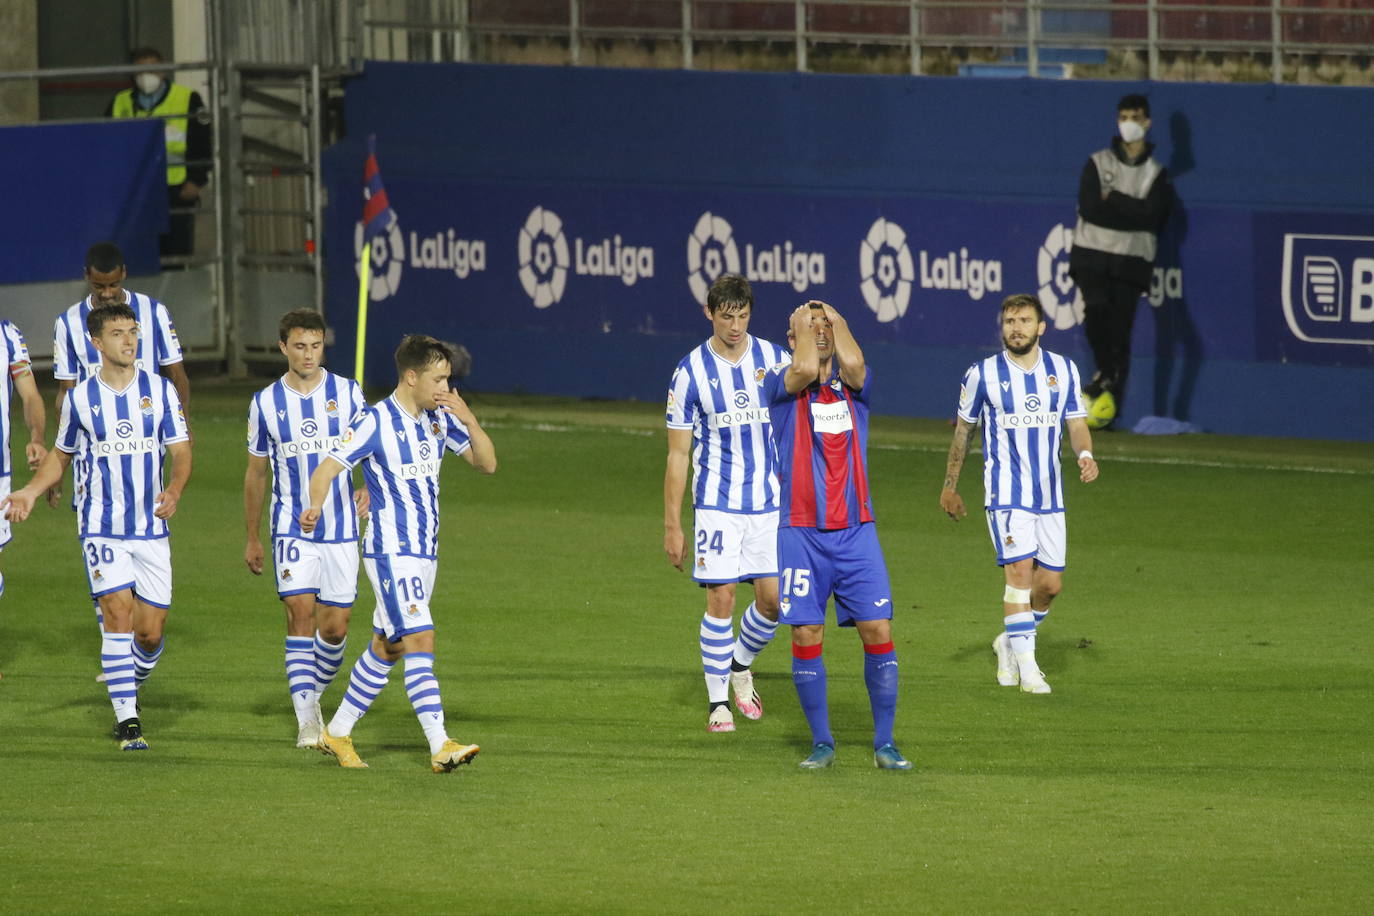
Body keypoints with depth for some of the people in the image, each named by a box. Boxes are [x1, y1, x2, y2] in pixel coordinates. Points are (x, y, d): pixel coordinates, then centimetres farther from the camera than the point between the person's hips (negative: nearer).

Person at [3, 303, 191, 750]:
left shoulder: (160, 390, 2)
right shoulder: (80, 398, 2)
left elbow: (181, 451, 1)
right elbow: (61, 456, 15)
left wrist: (174, 489, -19)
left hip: (151, 526, 2)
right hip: (102, 525, -2)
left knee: (150, 630, 2)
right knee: (119, 613, -15)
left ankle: (131, 685, 33)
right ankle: (126, 718, -12)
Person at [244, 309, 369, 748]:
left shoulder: (348, 393, 1)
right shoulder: (265, 403, 1)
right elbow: (256, 472, 11)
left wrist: (369, 489, -11)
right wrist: (252, 538, 15)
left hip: (342, 529, 1)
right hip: (292, 528, -1)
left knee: (335, 627, 3)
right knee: (300, 614, -15)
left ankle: (313, 693, 30)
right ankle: (307, 720, -14)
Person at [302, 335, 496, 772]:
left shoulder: (439, 419, 8)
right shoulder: (377, 422, -13)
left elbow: (486, 463, 7)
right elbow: (327, 469, -13)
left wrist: (468, 419, -9)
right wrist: (316, 507, -32)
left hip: (424, 554, 8)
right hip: (391, 552, -8)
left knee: (386, 647, 13)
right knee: (420, 641, -17)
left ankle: (338, 732, 25)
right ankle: (440, 746, -23)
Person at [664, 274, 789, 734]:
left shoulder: (776, 360, 2)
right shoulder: (690, 372, -4)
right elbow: (677, 455, 0)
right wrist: (672, 525, -2)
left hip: (771, 502, 2)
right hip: (716, 504, -2)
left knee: (773, 598, -1)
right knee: (721, 598, -7)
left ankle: (740, 663, 28)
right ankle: (718, 701, 4)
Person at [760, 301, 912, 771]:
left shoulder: (854, 382, 8)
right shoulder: (780, 383, 3)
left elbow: (852, 364, -15)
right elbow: (805, 370, -19)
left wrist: (837, 322, 0)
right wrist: (803, 324, -2)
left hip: (856, 531, 2)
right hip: (801, 534, -2)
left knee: (878, 631, -4)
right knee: (806, 635, -2)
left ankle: (885, 744, 3)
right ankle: (821, 742, 10)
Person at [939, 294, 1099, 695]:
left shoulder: (1063, 370, 6)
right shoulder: (983, 374, -2)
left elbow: (1076, 423, 7)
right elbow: (963, 430, 8)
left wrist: (1085, 454, -15)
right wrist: (950, 485, 12)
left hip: (1049, 493, 4)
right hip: (1005, 492, -4)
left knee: (1051, 583, 5)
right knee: (1020, 571, -16)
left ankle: (1011, 642, 30)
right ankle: (1026, 668, -13)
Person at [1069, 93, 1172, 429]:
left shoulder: (1156, 173, 8)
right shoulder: (1097, 163, 8)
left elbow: (1152, 217, -8)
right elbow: (1089, 208, -5)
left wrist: (1112, 199, -8)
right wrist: (1131, 212, -8)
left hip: (1132, 261, 0)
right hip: (1092, 253, 0)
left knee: (1120, 331, -4)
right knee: (1097, 308, -25)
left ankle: (1110, 405, 2)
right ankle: (1106, 373, -5)